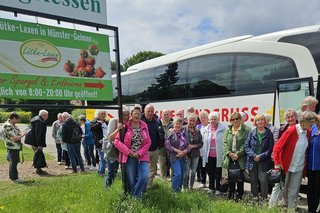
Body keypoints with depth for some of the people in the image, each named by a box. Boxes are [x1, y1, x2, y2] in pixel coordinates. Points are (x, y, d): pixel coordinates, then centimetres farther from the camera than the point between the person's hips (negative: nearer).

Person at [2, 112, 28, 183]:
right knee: (14, 162, 0)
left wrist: (21, 133, 10)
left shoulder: (12, 124, 8)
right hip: (12, 147, -10)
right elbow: (13, 138, -27)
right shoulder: (8, 126, -23)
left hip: (15, 147, 10)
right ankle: (14, 178, 10)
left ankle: (12, 176, 32)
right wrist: (22, 135, -16)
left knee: (13, 161, 19)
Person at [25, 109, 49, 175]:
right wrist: (39, 144, -22)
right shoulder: (39, 121, -19)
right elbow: (38, 134, -23)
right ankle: (39, 170, 1)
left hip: (32, 140, 11)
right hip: (36, 141, -11)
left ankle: (38, 169, 26)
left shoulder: (35, 119, 16)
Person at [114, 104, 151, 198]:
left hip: (142, 157, 2)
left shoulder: (144, 126, 6)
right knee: (131, 181, 2)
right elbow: (117, 141, -5)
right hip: (129, 157, -2)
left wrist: (139, 153, -7)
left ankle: (135, 196, 7)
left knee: (144, 177, -15)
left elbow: (148, 142, 6)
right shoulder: (125, 126, -2)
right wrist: (129, 152, -11)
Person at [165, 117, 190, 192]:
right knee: (177, 174, -14)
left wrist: (184, 152, -10)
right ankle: (174, 190, 0)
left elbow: (187, 146, 9)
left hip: (182, 157, 6)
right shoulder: (171, 134, -5)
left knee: (182, 174, 9)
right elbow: (167, 145, -11)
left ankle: (179, 189, 23)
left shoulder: (184, 134, 10)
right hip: (174, 157, -5)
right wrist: (177, 150, -15)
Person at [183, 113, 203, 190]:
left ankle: (191, 187, 27)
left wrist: (194, 146, -10)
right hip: (186, 154, -4)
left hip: (195, 154, 4)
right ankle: (185, 187, 18)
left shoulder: (197, 131, 5)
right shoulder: (183, 129, -8)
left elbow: (201, 143, 6)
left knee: (193, 172, 11)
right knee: (186, 172, -1)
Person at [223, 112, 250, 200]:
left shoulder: (246, 130, -4)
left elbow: (245, 144, -9)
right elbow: (225, 143, 6)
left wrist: (237, 154, -15)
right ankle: (230, 195, 22)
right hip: (229, 158, 4)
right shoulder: (228, 130, 10)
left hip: (240, 159, -4)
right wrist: (229, 153, -9)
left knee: (240, 178, 4)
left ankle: (239, 195, 17)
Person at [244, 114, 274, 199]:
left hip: (264, 162, -2)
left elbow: (270, 148, -4)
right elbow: (246, 145, 0)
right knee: (253, 181, 10)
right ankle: (254, 198, 23)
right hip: (252, 161, 2)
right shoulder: (252, 133, 2)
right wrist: (253, 155, -13)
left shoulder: (269, 133, -1)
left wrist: (260, 156, -13)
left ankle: (264, 199, 8)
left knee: (263, 180, -7)